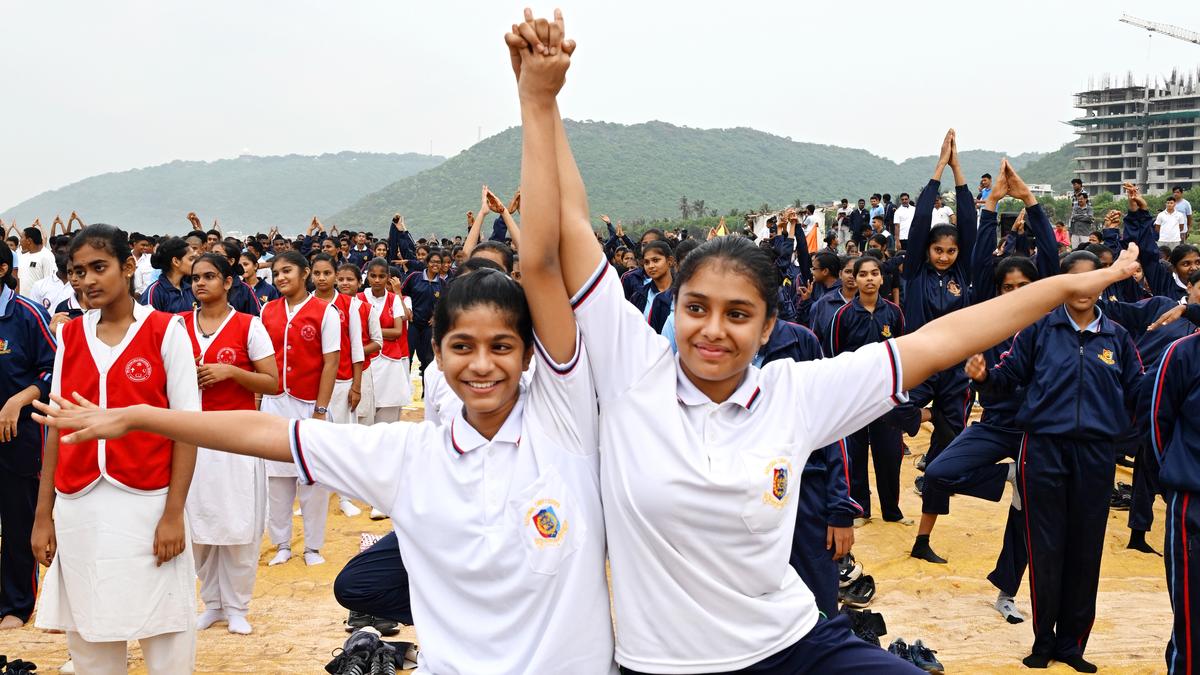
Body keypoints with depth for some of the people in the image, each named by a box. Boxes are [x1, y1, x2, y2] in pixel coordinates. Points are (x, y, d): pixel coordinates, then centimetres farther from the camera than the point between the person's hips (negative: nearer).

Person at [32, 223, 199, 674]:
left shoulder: (167, 330, -3)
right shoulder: (68, 336, 8)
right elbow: (58, 428, 10)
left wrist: (174, 513, -10)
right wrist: (43, 515, 7)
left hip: (147, 503, -3)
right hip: (79, 508, 4)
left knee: (165, 639, 3)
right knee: (88, 638, 11)